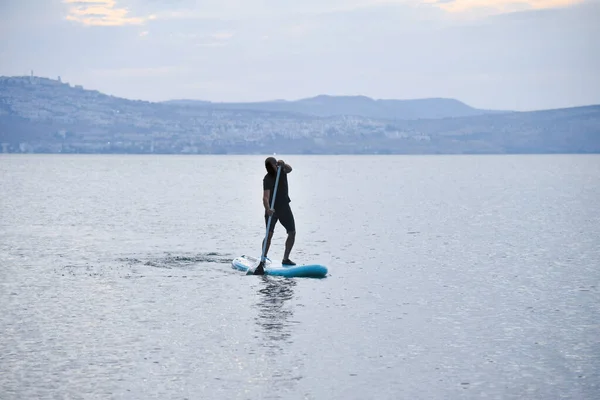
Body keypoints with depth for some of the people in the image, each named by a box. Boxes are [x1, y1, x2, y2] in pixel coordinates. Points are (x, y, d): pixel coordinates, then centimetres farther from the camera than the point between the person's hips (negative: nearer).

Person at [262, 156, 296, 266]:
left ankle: (286, 259, 9)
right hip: (272, 208, -5)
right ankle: (263, 258, -6)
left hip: (284, 207, 5)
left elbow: (289, 169, -27)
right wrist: (268, 209, -47)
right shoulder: (267, 179, -19)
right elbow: (265, 197, -30)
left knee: (292, 233, 1)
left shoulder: (282, 170, -4)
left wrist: (283, 164, -48)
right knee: (269, 234, -12)